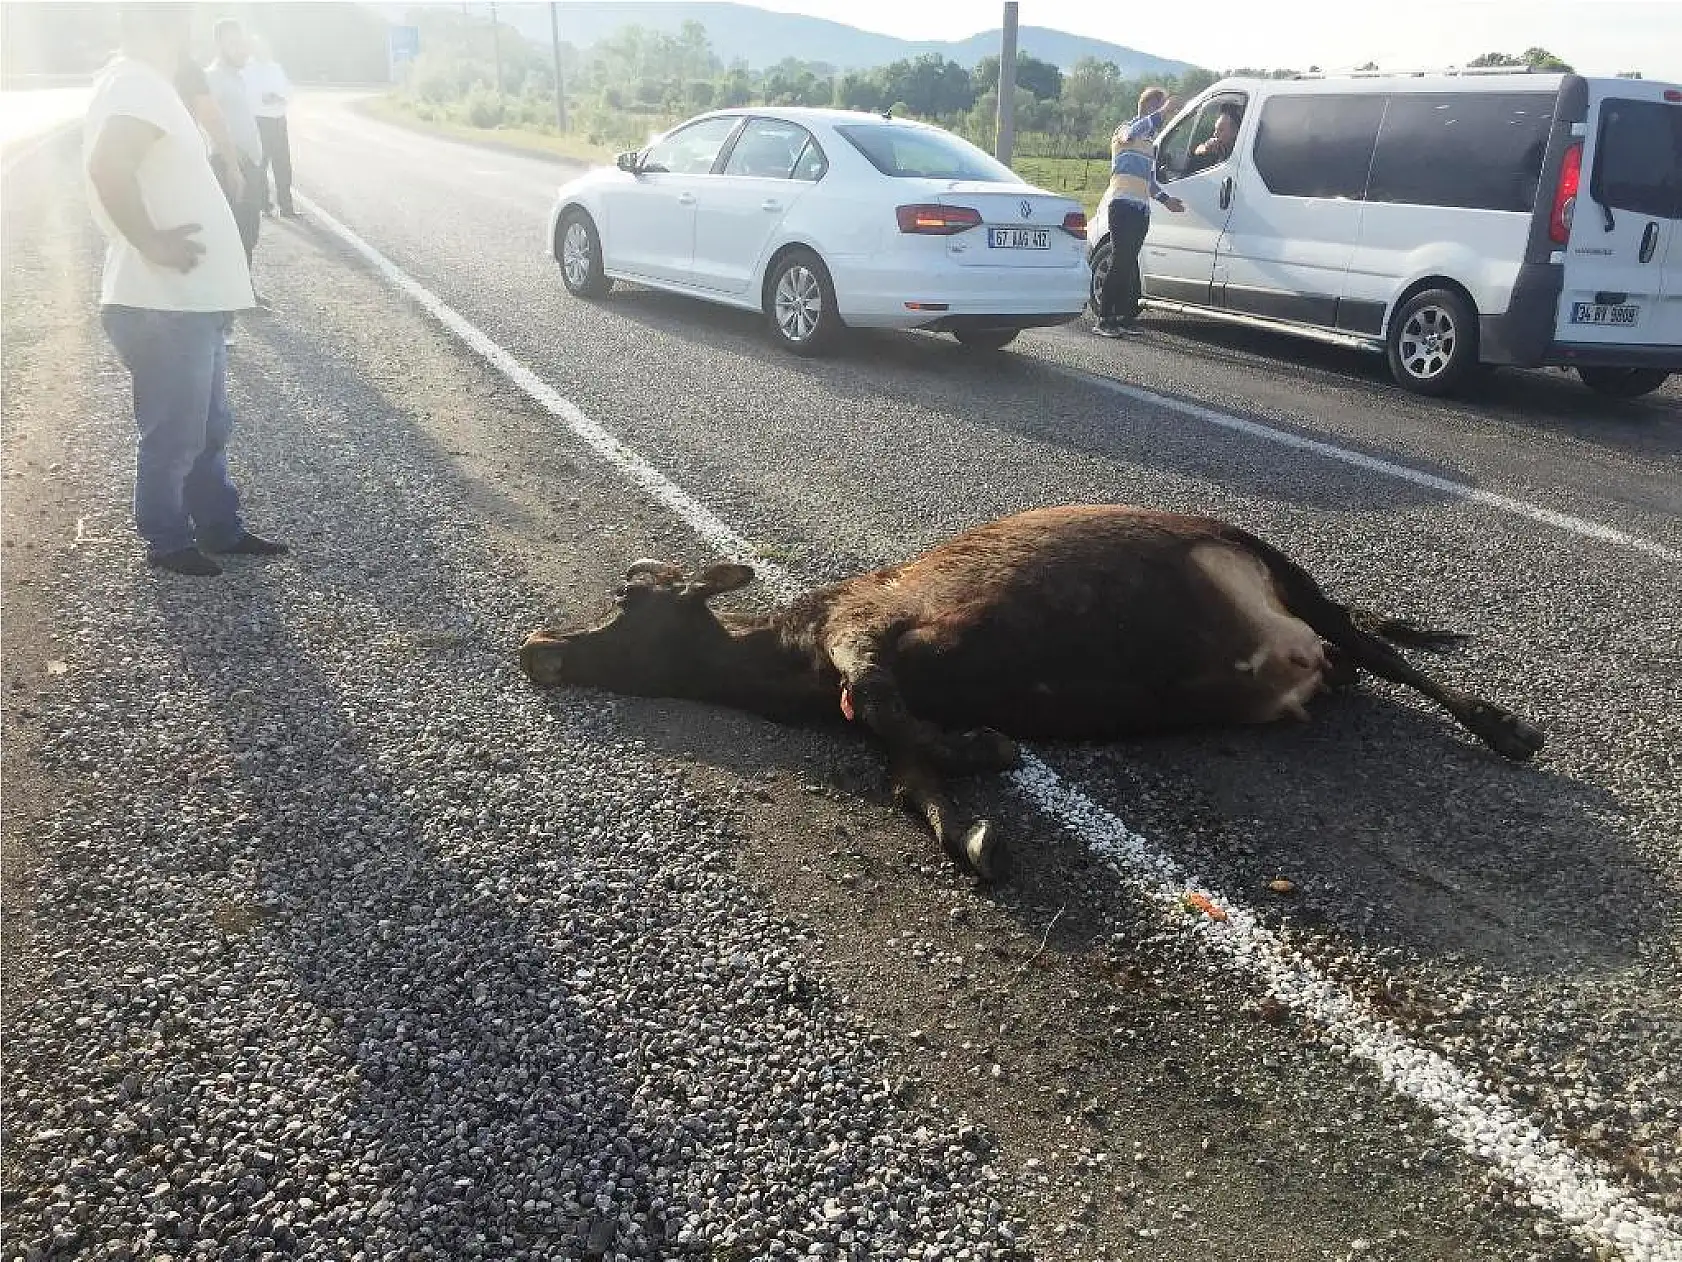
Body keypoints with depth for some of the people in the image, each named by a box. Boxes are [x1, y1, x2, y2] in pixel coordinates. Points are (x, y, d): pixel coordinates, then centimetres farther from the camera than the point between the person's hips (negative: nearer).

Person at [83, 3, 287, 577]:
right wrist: (151, 243, -25)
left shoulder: (146, 84, 15)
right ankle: (167, 541, 19)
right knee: (174, 434, 4)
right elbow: (107, 168, -34)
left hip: (188, 299, 10)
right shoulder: (136, 84, -17)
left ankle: (220, 528, 30)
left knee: (208, 426, 19)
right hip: (163, 304, -10)